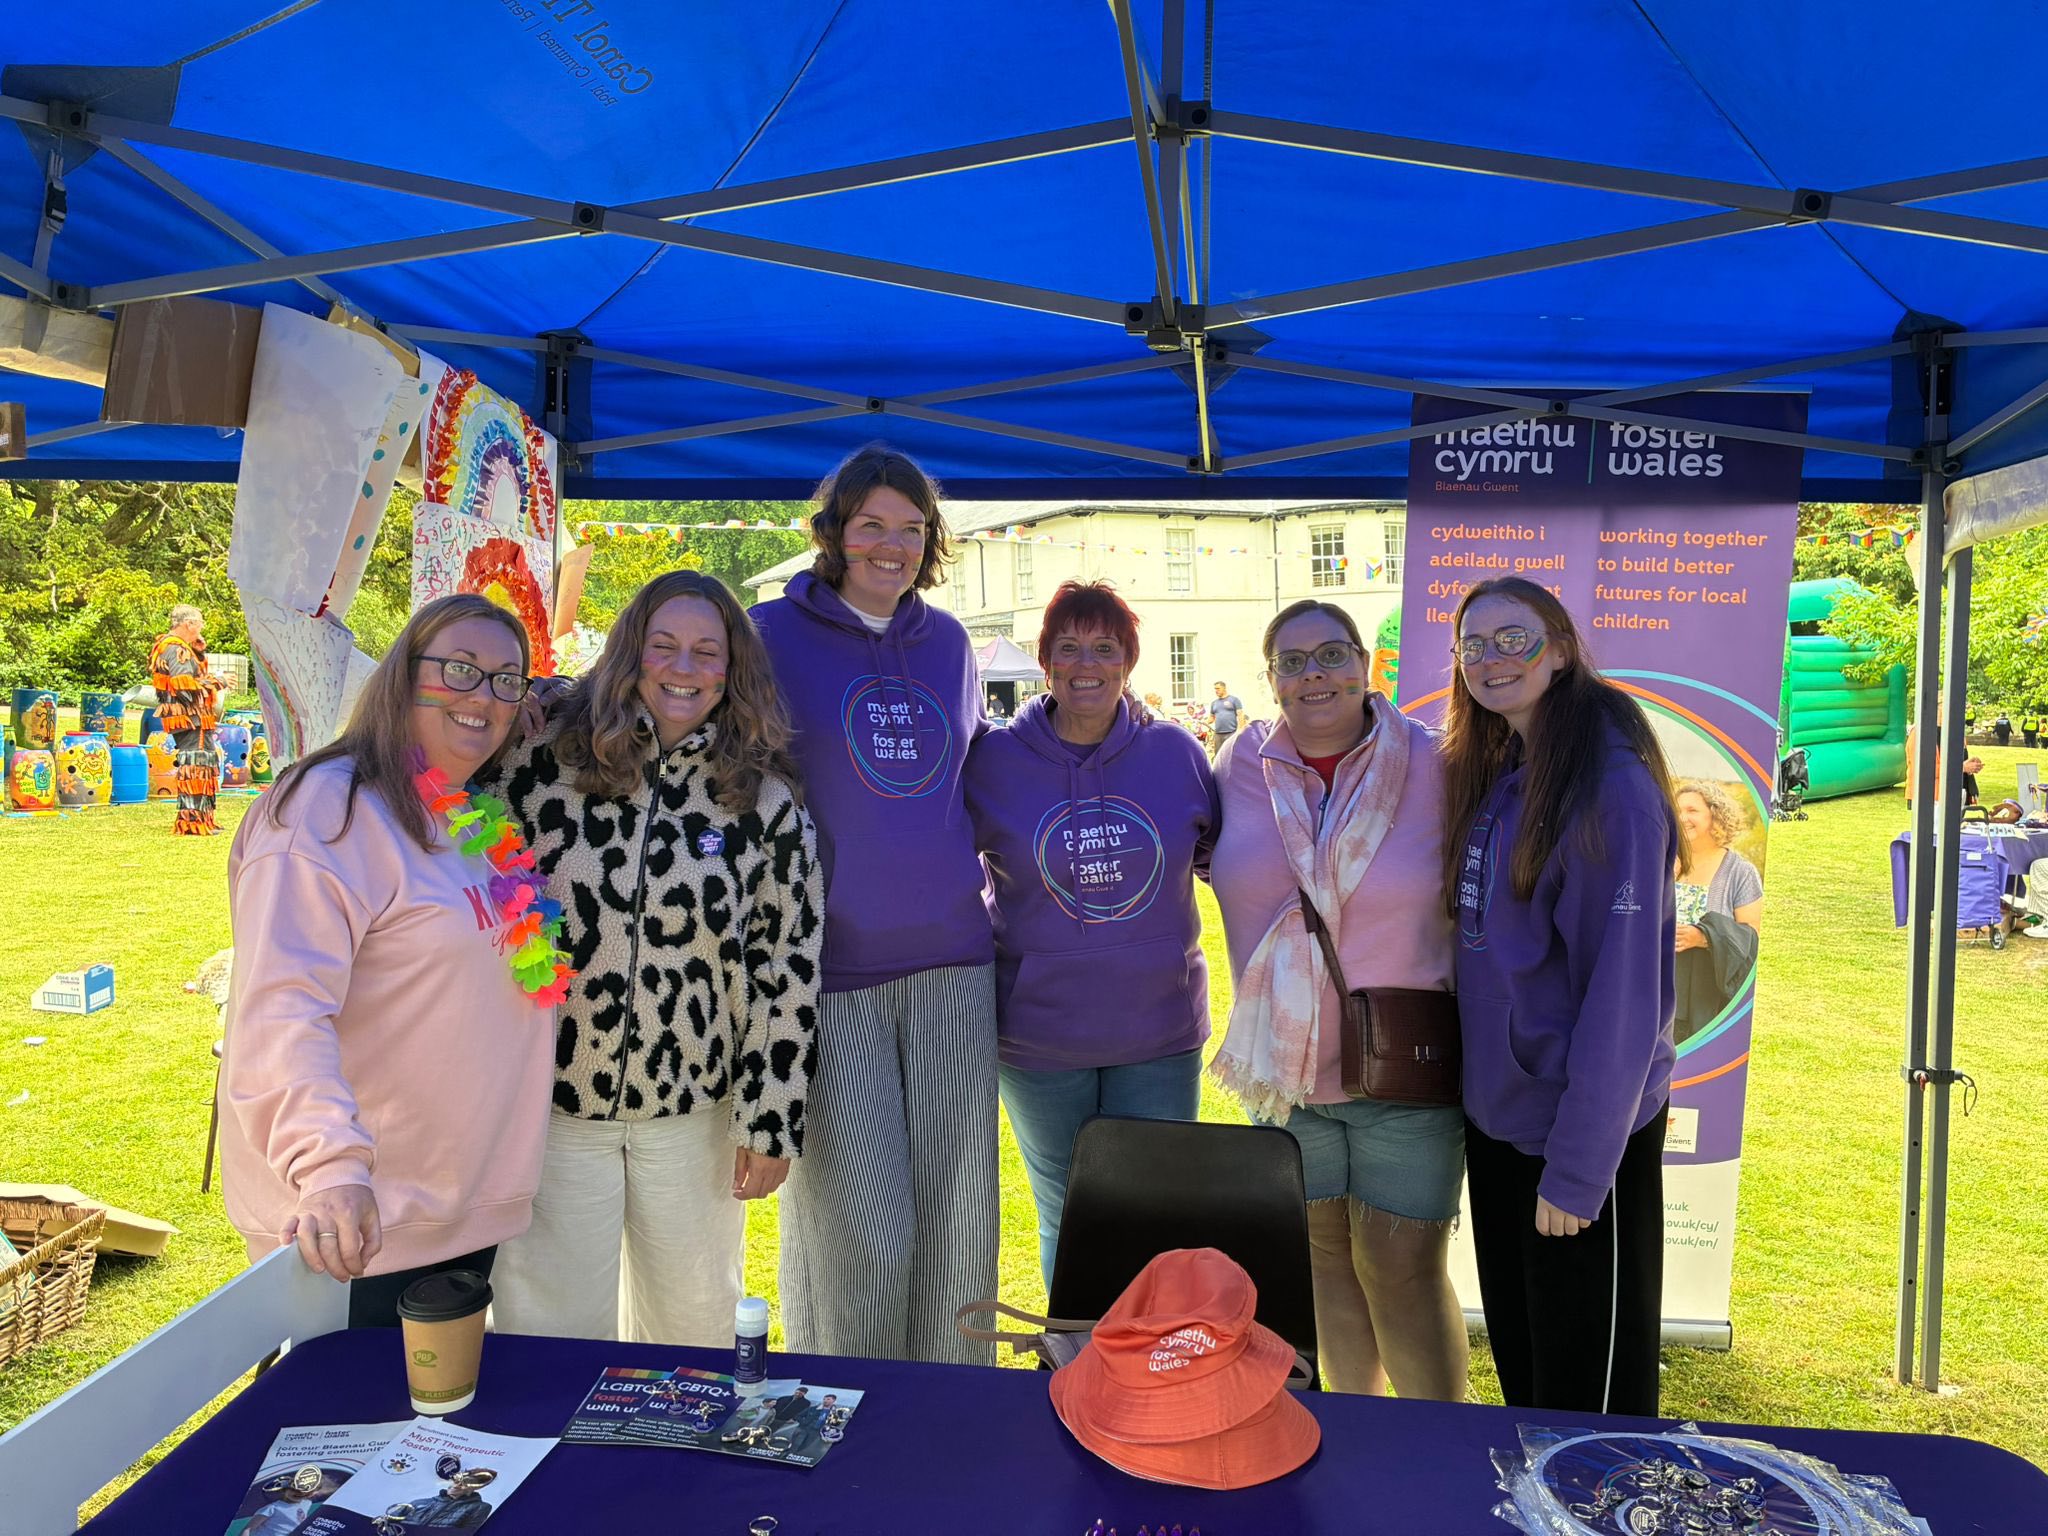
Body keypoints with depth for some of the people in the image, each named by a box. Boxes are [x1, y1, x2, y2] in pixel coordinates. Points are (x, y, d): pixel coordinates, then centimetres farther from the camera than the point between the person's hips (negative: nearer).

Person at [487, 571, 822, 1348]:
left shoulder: (765, 801, -5)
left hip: (693, 1110, 1)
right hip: (550, 1099, -1)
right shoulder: (543, 759, -6)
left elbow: (789, 965, -2)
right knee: (549, 1328, 10)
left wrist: (771, 1122, -2)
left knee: (693, 1327, 17)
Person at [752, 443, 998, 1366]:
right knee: (860, 1232, -1)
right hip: (829, 970, -4)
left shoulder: (948, 641, 13)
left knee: (959, 1221, 8)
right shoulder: (773, 634, 0)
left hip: (950, 962, 4)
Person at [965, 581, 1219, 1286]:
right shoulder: (994, 759, -6)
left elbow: (1222, 852, 12)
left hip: (1161, 1037, 1)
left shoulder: (1175, 752, -1)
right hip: (1040, 1036, -1)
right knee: (1065, 1223, 15)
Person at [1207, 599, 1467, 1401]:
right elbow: (1218, 863, 16)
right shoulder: (1241, 766, -1)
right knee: (1324, 1257, 15)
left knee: (1403, 1269, 1)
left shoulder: (1432, 767, -8)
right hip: (1286, 1067, 3)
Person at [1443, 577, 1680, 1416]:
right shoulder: (1489, 776, 6)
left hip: (1581, 1127, -8)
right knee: (1519, 1360, 23)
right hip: (1496, 1112, 8)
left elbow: (1623, 989, -21)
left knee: (1588, 1383, 10)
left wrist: (1579, 1167, -19)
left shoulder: (1611, 786, -18)